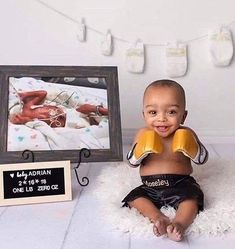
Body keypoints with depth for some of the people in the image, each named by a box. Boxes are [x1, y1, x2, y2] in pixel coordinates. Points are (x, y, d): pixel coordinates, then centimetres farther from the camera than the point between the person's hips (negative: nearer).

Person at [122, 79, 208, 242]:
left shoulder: (187, 135, -5)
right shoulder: (143, 135, -2)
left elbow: (202, 159, 0)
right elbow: (132, 162, 1)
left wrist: (190, 147, -22)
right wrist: (142, 149, -21)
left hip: (181, 184, -2)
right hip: (150, 187, 2)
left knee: (191, 197, -27)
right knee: (134, 197, -17)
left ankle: (180, 223, -41)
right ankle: (159, 218, -28)